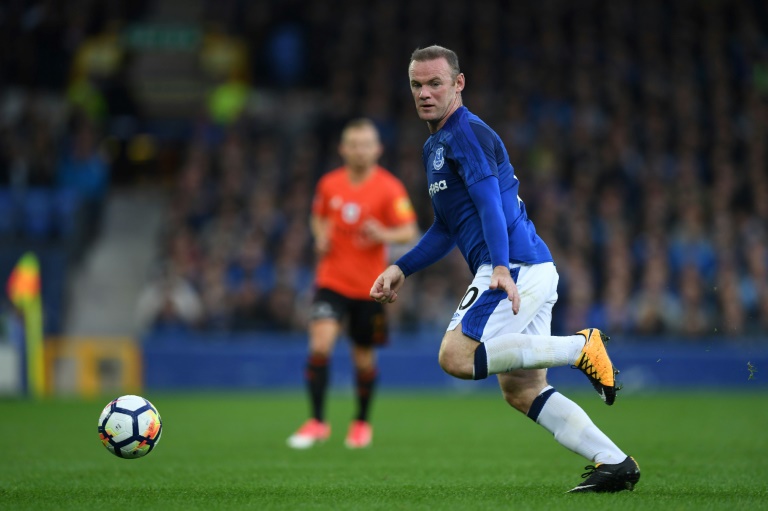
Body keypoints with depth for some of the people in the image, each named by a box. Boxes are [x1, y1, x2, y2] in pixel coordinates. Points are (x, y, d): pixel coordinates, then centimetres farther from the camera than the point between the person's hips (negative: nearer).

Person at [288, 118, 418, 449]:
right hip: (332, 280, 1)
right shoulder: (329, 184, 2)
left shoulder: (389, 188, -8)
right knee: (320, 344, -18)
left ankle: (362, 423, 31)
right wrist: (321, 237, -2)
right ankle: (317, 422, -11)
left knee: (364, 357, 9)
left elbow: (409, 232, -11)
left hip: (369, 284, -1)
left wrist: (385, 235, -31)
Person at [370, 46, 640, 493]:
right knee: (522, 390, 6)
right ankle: (613, 462, 3)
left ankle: (580, 347, -15)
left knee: (457, 356, -18)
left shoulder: (467, 133, -7)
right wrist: (402, 269, 24)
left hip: (517, 267, -10)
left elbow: (490, 202, -21)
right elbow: (448, 229, 32)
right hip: (530, 272, 10)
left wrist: (501, 266, -34)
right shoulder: (436, 145, 24)